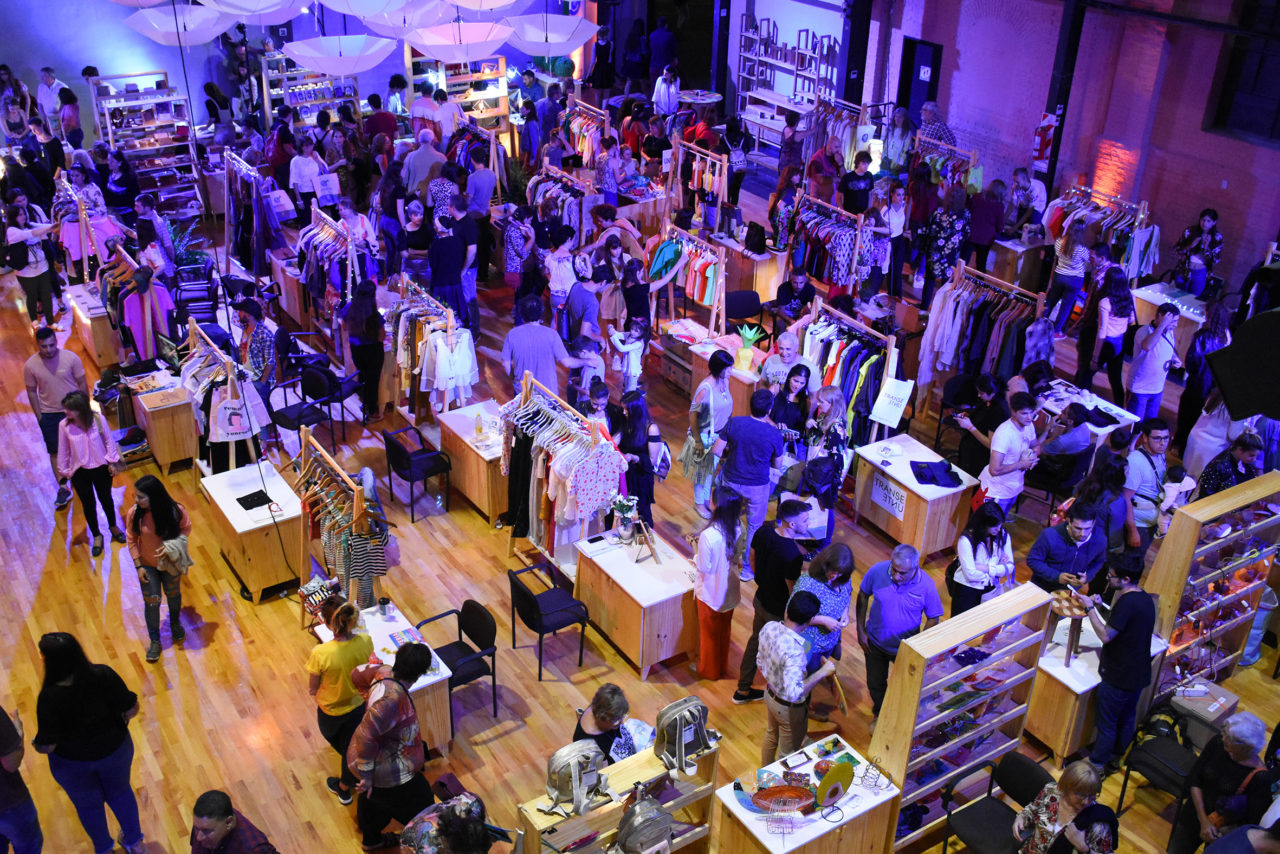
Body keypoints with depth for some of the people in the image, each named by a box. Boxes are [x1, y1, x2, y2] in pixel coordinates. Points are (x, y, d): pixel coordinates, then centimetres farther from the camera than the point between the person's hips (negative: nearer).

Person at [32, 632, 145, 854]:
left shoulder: (50, 698, -31)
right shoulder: (104, 675, -26)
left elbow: (47, 746, -22)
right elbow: (132, 709, -17)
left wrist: (35, 744, 0)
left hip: (72, 763, -2)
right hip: (114, 750, 2)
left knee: (88, 804, 27)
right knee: (120, 792, 30)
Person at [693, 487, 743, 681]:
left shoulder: (708, 536, -33)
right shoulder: (737, 530, -14)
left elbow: (703, 567, -23)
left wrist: (695, 551, -7)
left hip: (710, 592, -5)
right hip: (729, 589, 5)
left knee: (709, 632, 17)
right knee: (724, 629, 26)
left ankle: (708, 670, 37)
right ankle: (722, 664, 46)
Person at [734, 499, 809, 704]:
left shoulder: (764, 531, -15)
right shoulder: (793, 556, -37)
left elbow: (752, 558, 3)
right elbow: (794, 592, -26)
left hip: (760, 600, 7)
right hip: (779, 612, -7)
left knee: (756, 640, 26)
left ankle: (743, 690, 45)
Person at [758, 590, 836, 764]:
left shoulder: (768, 628, -18)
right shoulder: (794, 651, -42)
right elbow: (794, 693, -43)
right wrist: (822, 672, -36)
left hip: (770, 694, 8)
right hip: (789, 708, -8)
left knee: (771, 736, 35)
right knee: (787, 753, 21)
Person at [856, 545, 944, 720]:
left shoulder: (926, 585, -27)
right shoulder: (877, 571, -25)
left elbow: (933, 619, -12)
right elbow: (863, 596, -6)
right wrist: (861, 631, -4)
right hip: (875, 642, 1)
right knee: (875, 684, 23)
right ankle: (879, 714, 53)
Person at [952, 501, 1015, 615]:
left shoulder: (1003, 535, -2)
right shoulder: (966, 540, -18)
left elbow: (1010, 567, -2)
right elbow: (971, 574, -21)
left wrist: (986, 568, -16)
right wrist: (997, 568, -10)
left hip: (991, 588, 4)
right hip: (967, 587, -4)